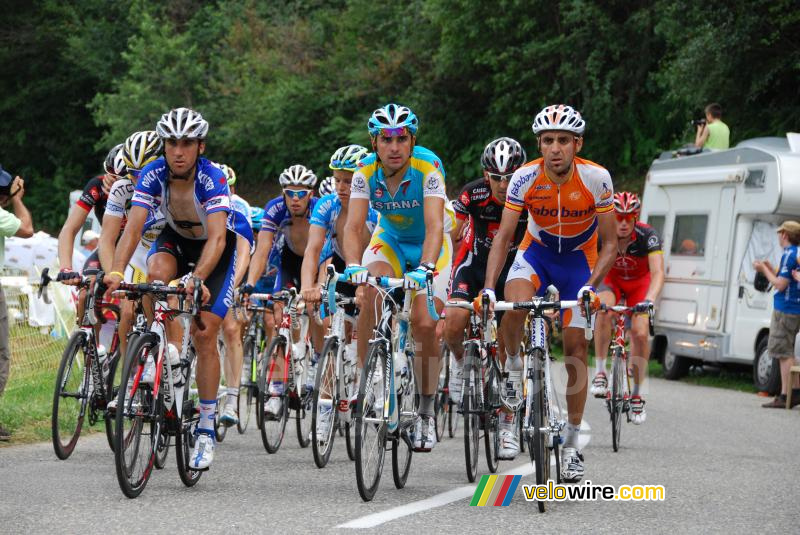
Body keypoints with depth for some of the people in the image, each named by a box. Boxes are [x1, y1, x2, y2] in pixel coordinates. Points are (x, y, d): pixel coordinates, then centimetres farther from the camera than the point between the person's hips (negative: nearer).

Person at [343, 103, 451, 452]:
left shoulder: (428, 167, -28)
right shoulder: (366, 171, -20)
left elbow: (435, 226, -37)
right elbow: (353, 227, -26)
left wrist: (425, 268, -53)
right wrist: (354, 266, -45)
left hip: (429, 245, -2)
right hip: (390, 240, 2)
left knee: (425, 324, -15)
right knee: (370, 294, -28)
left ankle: (426, 413, 2)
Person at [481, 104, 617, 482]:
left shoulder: (596, 179, -24)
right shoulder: (525, 178, -23)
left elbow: (610, 244, -18)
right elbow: (503, 237, -18)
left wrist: (591, 285, -32)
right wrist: (488, 287, -30)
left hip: (580, 258, 0)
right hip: (537, 252, 0)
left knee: (575, 347, -4)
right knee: (515, 306, -33)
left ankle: (572, 443, 7)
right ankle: (513, 370, -4)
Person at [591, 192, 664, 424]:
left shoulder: (647, 236, -31)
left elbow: (658, 272, -40)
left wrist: (649, 300, -57)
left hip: (640, 282, 0)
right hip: (611, 279, 0)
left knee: (640, 333, -18)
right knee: (604, 310, -33)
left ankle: (637, 394, -1)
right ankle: (600, 372, -22)